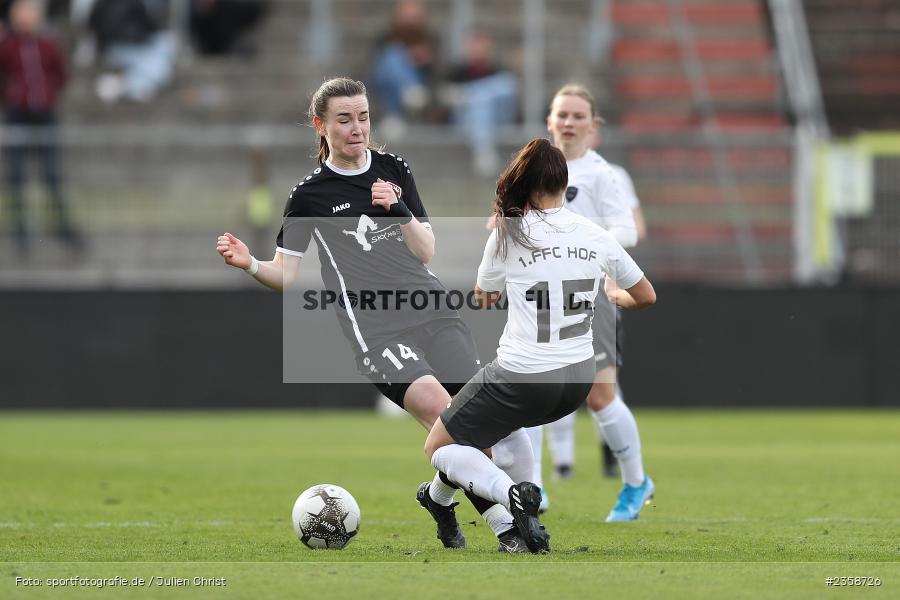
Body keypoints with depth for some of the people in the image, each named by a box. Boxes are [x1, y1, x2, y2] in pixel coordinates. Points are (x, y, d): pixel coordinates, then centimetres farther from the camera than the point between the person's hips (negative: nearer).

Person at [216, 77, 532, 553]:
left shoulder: (394, 171, 13)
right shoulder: (310, 194, 4)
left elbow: (426, 252, 10)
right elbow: (286, 275, 4)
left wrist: (400, 210, -7)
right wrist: (249, 264, -16)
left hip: (432, 311, 4)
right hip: (375, 329, -4)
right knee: (442, 412, -24)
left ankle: (440, 495, 19)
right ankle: (503, 523, -17)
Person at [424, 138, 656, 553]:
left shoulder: (509, 234, -10)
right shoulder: (597, 236, -1)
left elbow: (484, 295, 10)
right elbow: (646, 297, 13)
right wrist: (614, 295, 34)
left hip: (523, 379, -6)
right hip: (579, 381, 6)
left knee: (439, 448, 9)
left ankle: (513, 494, -16)